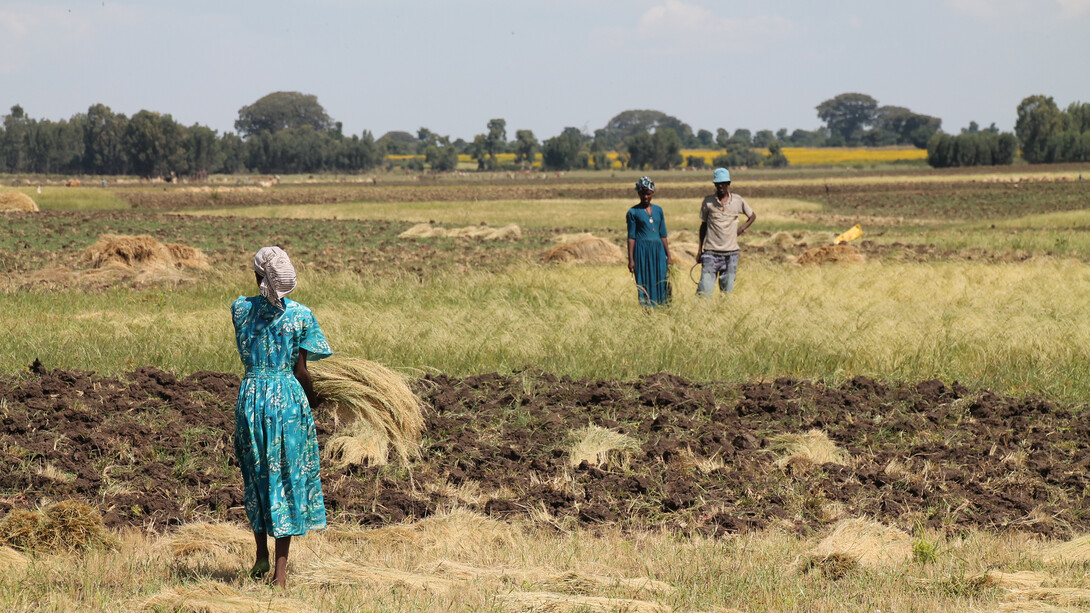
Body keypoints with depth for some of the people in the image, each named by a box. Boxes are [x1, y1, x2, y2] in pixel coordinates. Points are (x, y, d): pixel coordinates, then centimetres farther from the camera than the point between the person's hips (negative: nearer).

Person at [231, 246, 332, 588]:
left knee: (257, 475, 20)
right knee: (286, 478, 6)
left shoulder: (240, 309, -2)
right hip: (288, 397, -1)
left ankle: (262, 555, 17)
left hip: (251, 395, 1)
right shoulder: (300, 315, -6)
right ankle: (281, 570, 5)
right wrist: (313, 400, 13)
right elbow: (300, 370, -5)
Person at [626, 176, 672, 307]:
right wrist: (631, 259, -4)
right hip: (642, 251, -4)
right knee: (644, 285, -3)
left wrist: (668, 256, 12)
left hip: (658, 249, 4)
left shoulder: (658, 210, 12)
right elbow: (631, 237, 0)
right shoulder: (633, 212, 1)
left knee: (661, 284, -2)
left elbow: (663, 235, 15)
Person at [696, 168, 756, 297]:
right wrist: (700, 248, 9)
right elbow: (703, 225, 11)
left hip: (731, 253, 1)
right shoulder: (708, 201, 2)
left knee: (728, 290, 4)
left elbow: (752, 216, 20)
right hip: (711, 252, -1)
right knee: (705, 289, -10)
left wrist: (741, 229, 4)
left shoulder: (738, 201, 3)